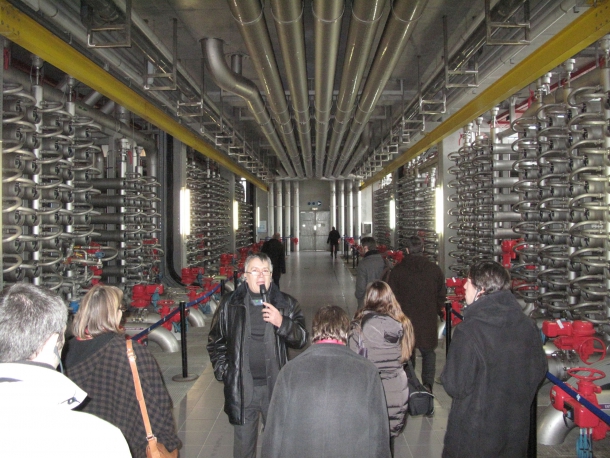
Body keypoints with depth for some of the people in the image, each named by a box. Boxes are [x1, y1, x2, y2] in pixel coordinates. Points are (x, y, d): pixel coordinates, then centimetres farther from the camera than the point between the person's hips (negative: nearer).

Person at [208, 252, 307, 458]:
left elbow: (301, 339, -5)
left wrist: (282, 323, -20)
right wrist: (223, 371, 2)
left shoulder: (286, 304, 0)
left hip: (275, 386, 0)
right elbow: (215, 342, 10)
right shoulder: (230, 304, 1)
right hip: (241, 388, 0)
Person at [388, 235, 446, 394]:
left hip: (405, 320, 0)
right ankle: (428, 384, 1)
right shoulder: (435, 270, -3)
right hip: (428, 320, 1)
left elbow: (392, 297, -3)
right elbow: (442, 295, 6)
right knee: (428, 352, 16)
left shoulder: (397, 270, -7)